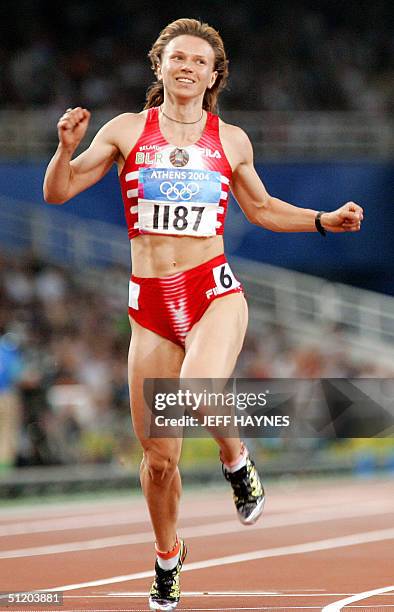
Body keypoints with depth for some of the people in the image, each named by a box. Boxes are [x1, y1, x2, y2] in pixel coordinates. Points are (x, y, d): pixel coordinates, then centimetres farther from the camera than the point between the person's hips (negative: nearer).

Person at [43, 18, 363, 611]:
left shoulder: (230, 140, 8)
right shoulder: (127, 130, 5)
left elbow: (261, 207, 24)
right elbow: (57, 192, 6)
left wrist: (326, 220, 13)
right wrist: (67, 147, -13)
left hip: (214, 290, -1)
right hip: (150, 301, 1)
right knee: (158, 456, 4)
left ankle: (237, 461, -1)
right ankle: (168, 557, 30)